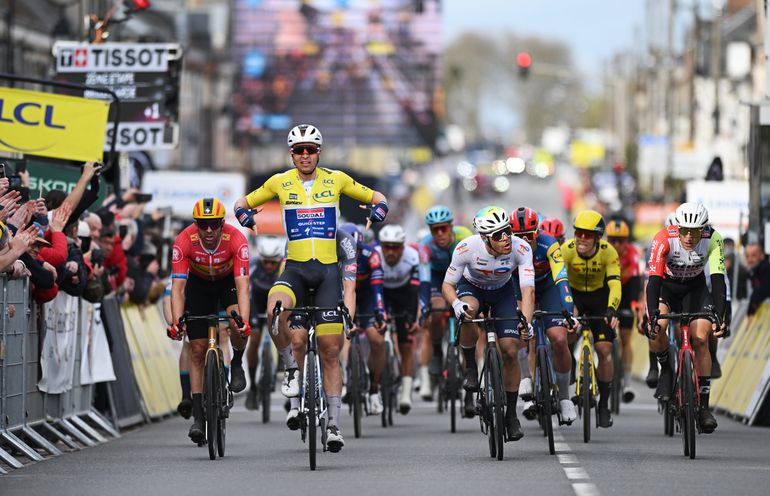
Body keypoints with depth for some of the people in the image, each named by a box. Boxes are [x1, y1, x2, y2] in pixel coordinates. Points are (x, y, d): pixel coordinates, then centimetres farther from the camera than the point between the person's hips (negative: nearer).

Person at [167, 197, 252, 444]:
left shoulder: (236, 239, -34)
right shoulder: (184, 241, -32)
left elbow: (242, 285, -39)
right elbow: (178, 286, -33)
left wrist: (244, 321, -52)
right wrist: (177, 322, -47)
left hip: (229, 281, -1)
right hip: (199, 283, 1)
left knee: (238, 325, -31)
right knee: (197, 350, -5)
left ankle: (237, 364, 2)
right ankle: (198, 417, -1)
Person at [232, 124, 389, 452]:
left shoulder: (336, 179, 3)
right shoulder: (280, 182, 4)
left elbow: (376, 197, 13)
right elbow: (244, 201, 15)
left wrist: (378, 209, -11)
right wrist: (244, 213, -9)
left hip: (328, 269, 0)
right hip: (295, 267, 0)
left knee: (330, 349, 0)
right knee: (276, 310, -35)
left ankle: (334, 424, 8)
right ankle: (291, 368, -10)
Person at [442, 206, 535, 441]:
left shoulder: (521, 249, -33)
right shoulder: (466, 248, -34)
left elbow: (528, 290, -37)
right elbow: (447, 285, -23)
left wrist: (526, 322, -54)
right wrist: (456, 304, -45)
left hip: (503, 291, 1)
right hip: (471, 287, -1)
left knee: (511, 351, -9)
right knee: (468, 312, -37)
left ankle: (511, 414, 8)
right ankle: (470, 367, -13)